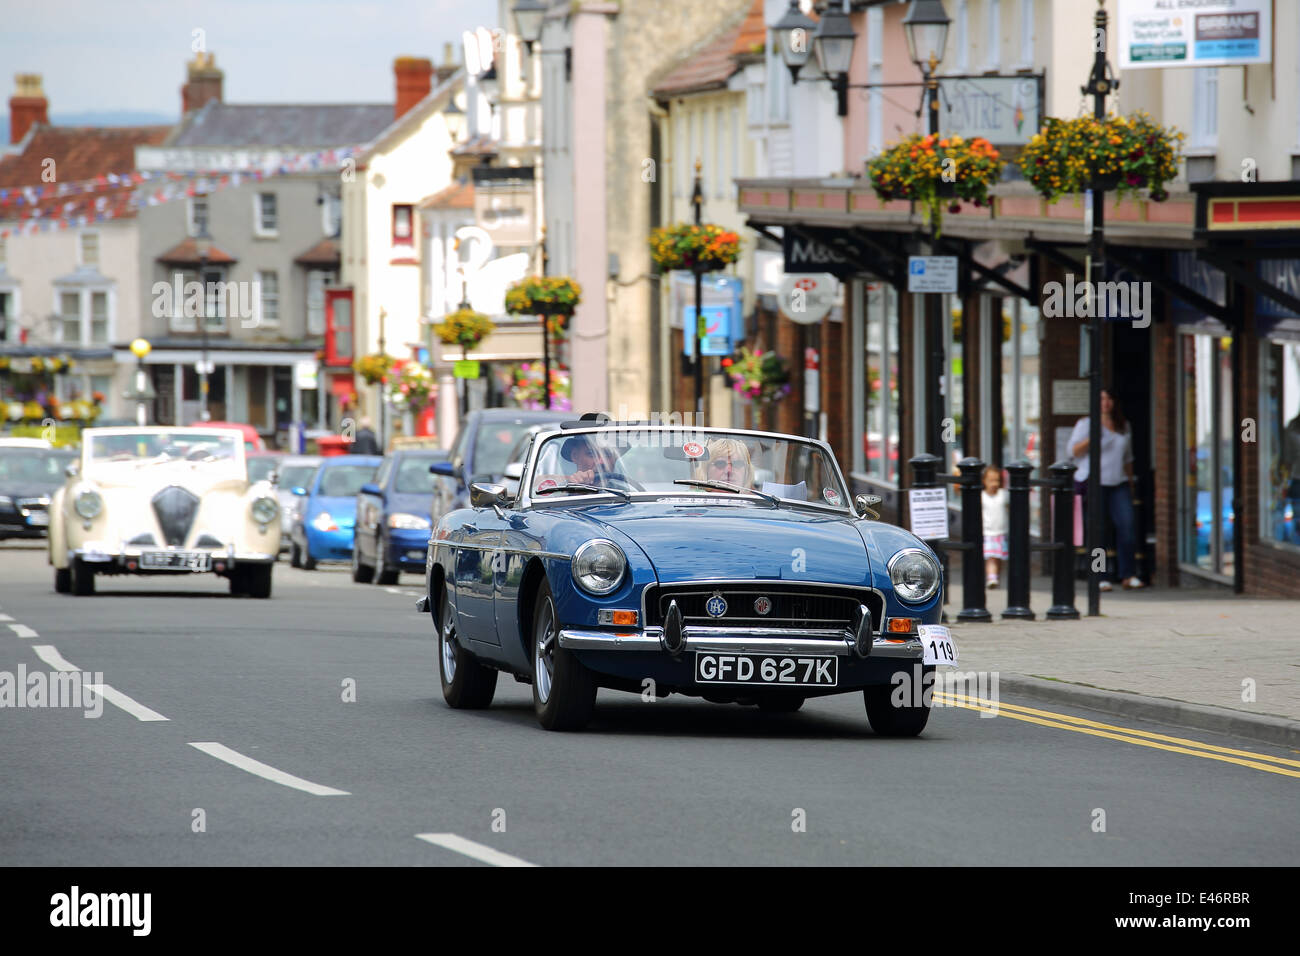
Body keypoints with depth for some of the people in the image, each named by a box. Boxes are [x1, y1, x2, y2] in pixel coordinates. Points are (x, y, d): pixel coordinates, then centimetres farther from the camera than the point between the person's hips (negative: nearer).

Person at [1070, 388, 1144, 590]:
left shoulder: (1124, 426, 17)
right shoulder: (1086, 424, 3)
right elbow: (1074, 451, -3)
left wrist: (1130, 484, 21)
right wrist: (1091, 439, -19)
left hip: (1119, 484, 4)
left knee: (1127, 525, -9)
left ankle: (1128, 576, -6)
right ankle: (1100, 578, -1)